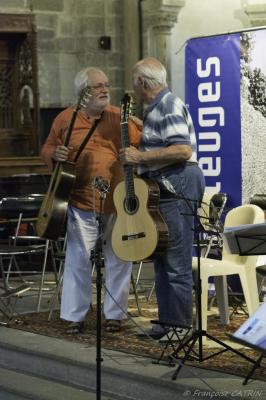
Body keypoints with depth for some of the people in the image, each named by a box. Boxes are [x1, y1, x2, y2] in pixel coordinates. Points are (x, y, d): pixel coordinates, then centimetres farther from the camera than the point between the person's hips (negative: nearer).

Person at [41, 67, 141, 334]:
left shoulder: (120, 118, 5)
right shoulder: (66, 119, 5)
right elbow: (46, 149, 11)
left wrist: (137, 125, -11)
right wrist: (55, 154, -7)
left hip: (118, 202, 1)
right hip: (81, 201, 0)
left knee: (118, 260, 6)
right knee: (78, 259, 3)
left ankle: (114, 314, 18)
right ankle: (75, 316, 12)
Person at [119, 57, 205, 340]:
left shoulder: (168, 106, -14)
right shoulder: (156, 107, 18)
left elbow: (183, 150, -24)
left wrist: (141, 157, -19)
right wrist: (139, 125, 25)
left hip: (177, 188, -11)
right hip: (165, 190, 11)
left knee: (176, 264, -8)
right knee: (161, 259, 14)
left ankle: (180, 327, -3)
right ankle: (167, 321, 22)